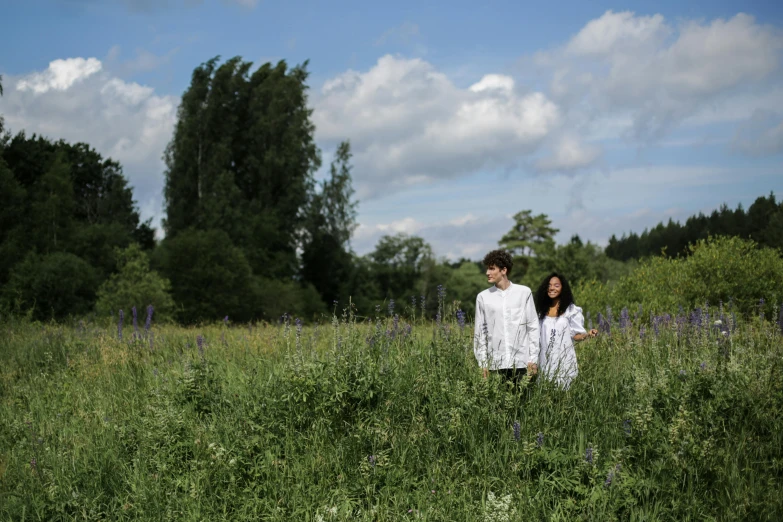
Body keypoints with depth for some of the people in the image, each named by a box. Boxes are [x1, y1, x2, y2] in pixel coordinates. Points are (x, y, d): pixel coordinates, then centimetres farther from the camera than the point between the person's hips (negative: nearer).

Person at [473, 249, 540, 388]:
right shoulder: (483, 297, 5)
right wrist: (483, 363, 3)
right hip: (495, 364, 1)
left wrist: (533, 359, 1)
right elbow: (480, 332, 8)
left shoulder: (524, 293, 2)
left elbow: (533, 327, 5)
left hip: (521, 362, -1)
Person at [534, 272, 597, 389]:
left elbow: (576, 335, -1)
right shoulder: (543, 310, 12)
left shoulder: (571, 310, 0)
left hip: (564, 359, -4)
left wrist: (588, 334, -18)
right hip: (545, 360, 4)